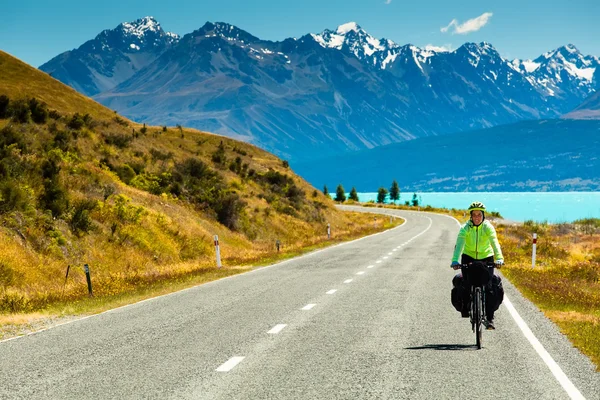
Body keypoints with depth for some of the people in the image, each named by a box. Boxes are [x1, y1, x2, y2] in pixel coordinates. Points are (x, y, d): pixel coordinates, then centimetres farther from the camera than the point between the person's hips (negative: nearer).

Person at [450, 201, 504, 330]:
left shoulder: (488, 227, -17)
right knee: (462, 280, -17)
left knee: (490, 285, -13)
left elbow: (495, 243, -30)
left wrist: (499, 259, -48)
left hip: (486, 257, 0)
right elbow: (459, 244, -30)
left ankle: (489, 317, -6)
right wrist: (455, 261, -46)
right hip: (468, 257, 0)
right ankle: (465, 307, 7)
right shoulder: (465, 228, -18)